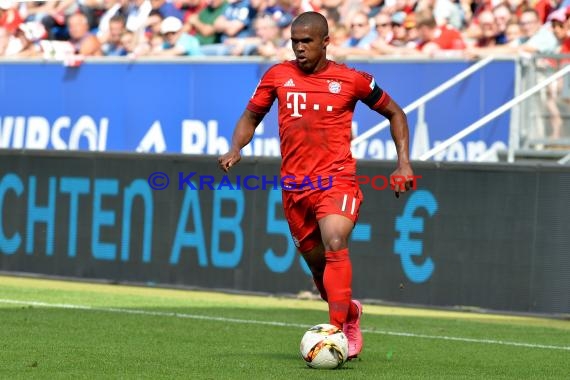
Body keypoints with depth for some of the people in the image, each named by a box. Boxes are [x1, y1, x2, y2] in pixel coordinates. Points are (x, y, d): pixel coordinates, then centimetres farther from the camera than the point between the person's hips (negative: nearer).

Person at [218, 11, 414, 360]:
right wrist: (235, 149, -1)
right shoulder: (278, 76, 6)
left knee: (335, 246, -27)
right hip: (294, 186, 4)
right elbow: (252, 116, 19)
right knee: (318, 264, 11)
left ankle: (337, 331, -31)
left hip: (337, 180, -4)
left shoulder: (351, 80, -1)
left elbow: (394, 113, 12)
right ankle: (350, 313, 40)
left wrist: (404, 162, 3)